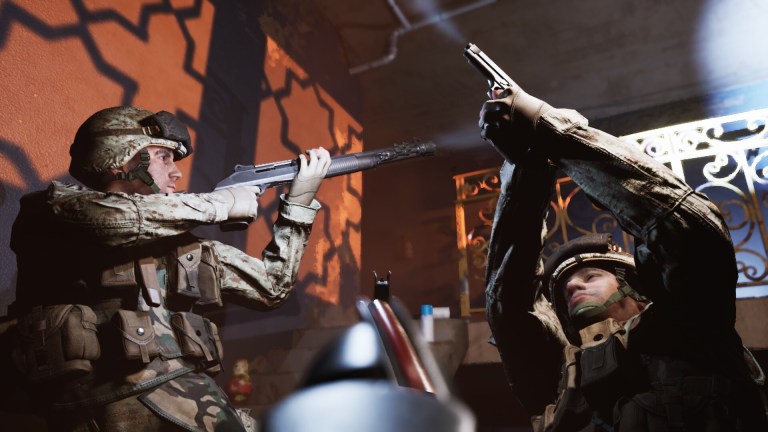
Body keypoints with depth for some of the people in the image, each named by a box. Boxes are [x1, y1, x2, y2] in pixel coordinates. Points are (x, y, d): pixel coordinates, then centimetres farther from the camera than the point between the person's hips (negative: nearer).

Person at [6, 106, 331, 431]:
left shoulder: (180, 243, 16)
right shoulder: (55, 207, 5)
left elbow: (271, 287, 19)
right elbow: (119, 217, -19)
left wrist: (299, 200, 14)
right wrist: (224, 202, -5)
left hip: (185, 398, 4)